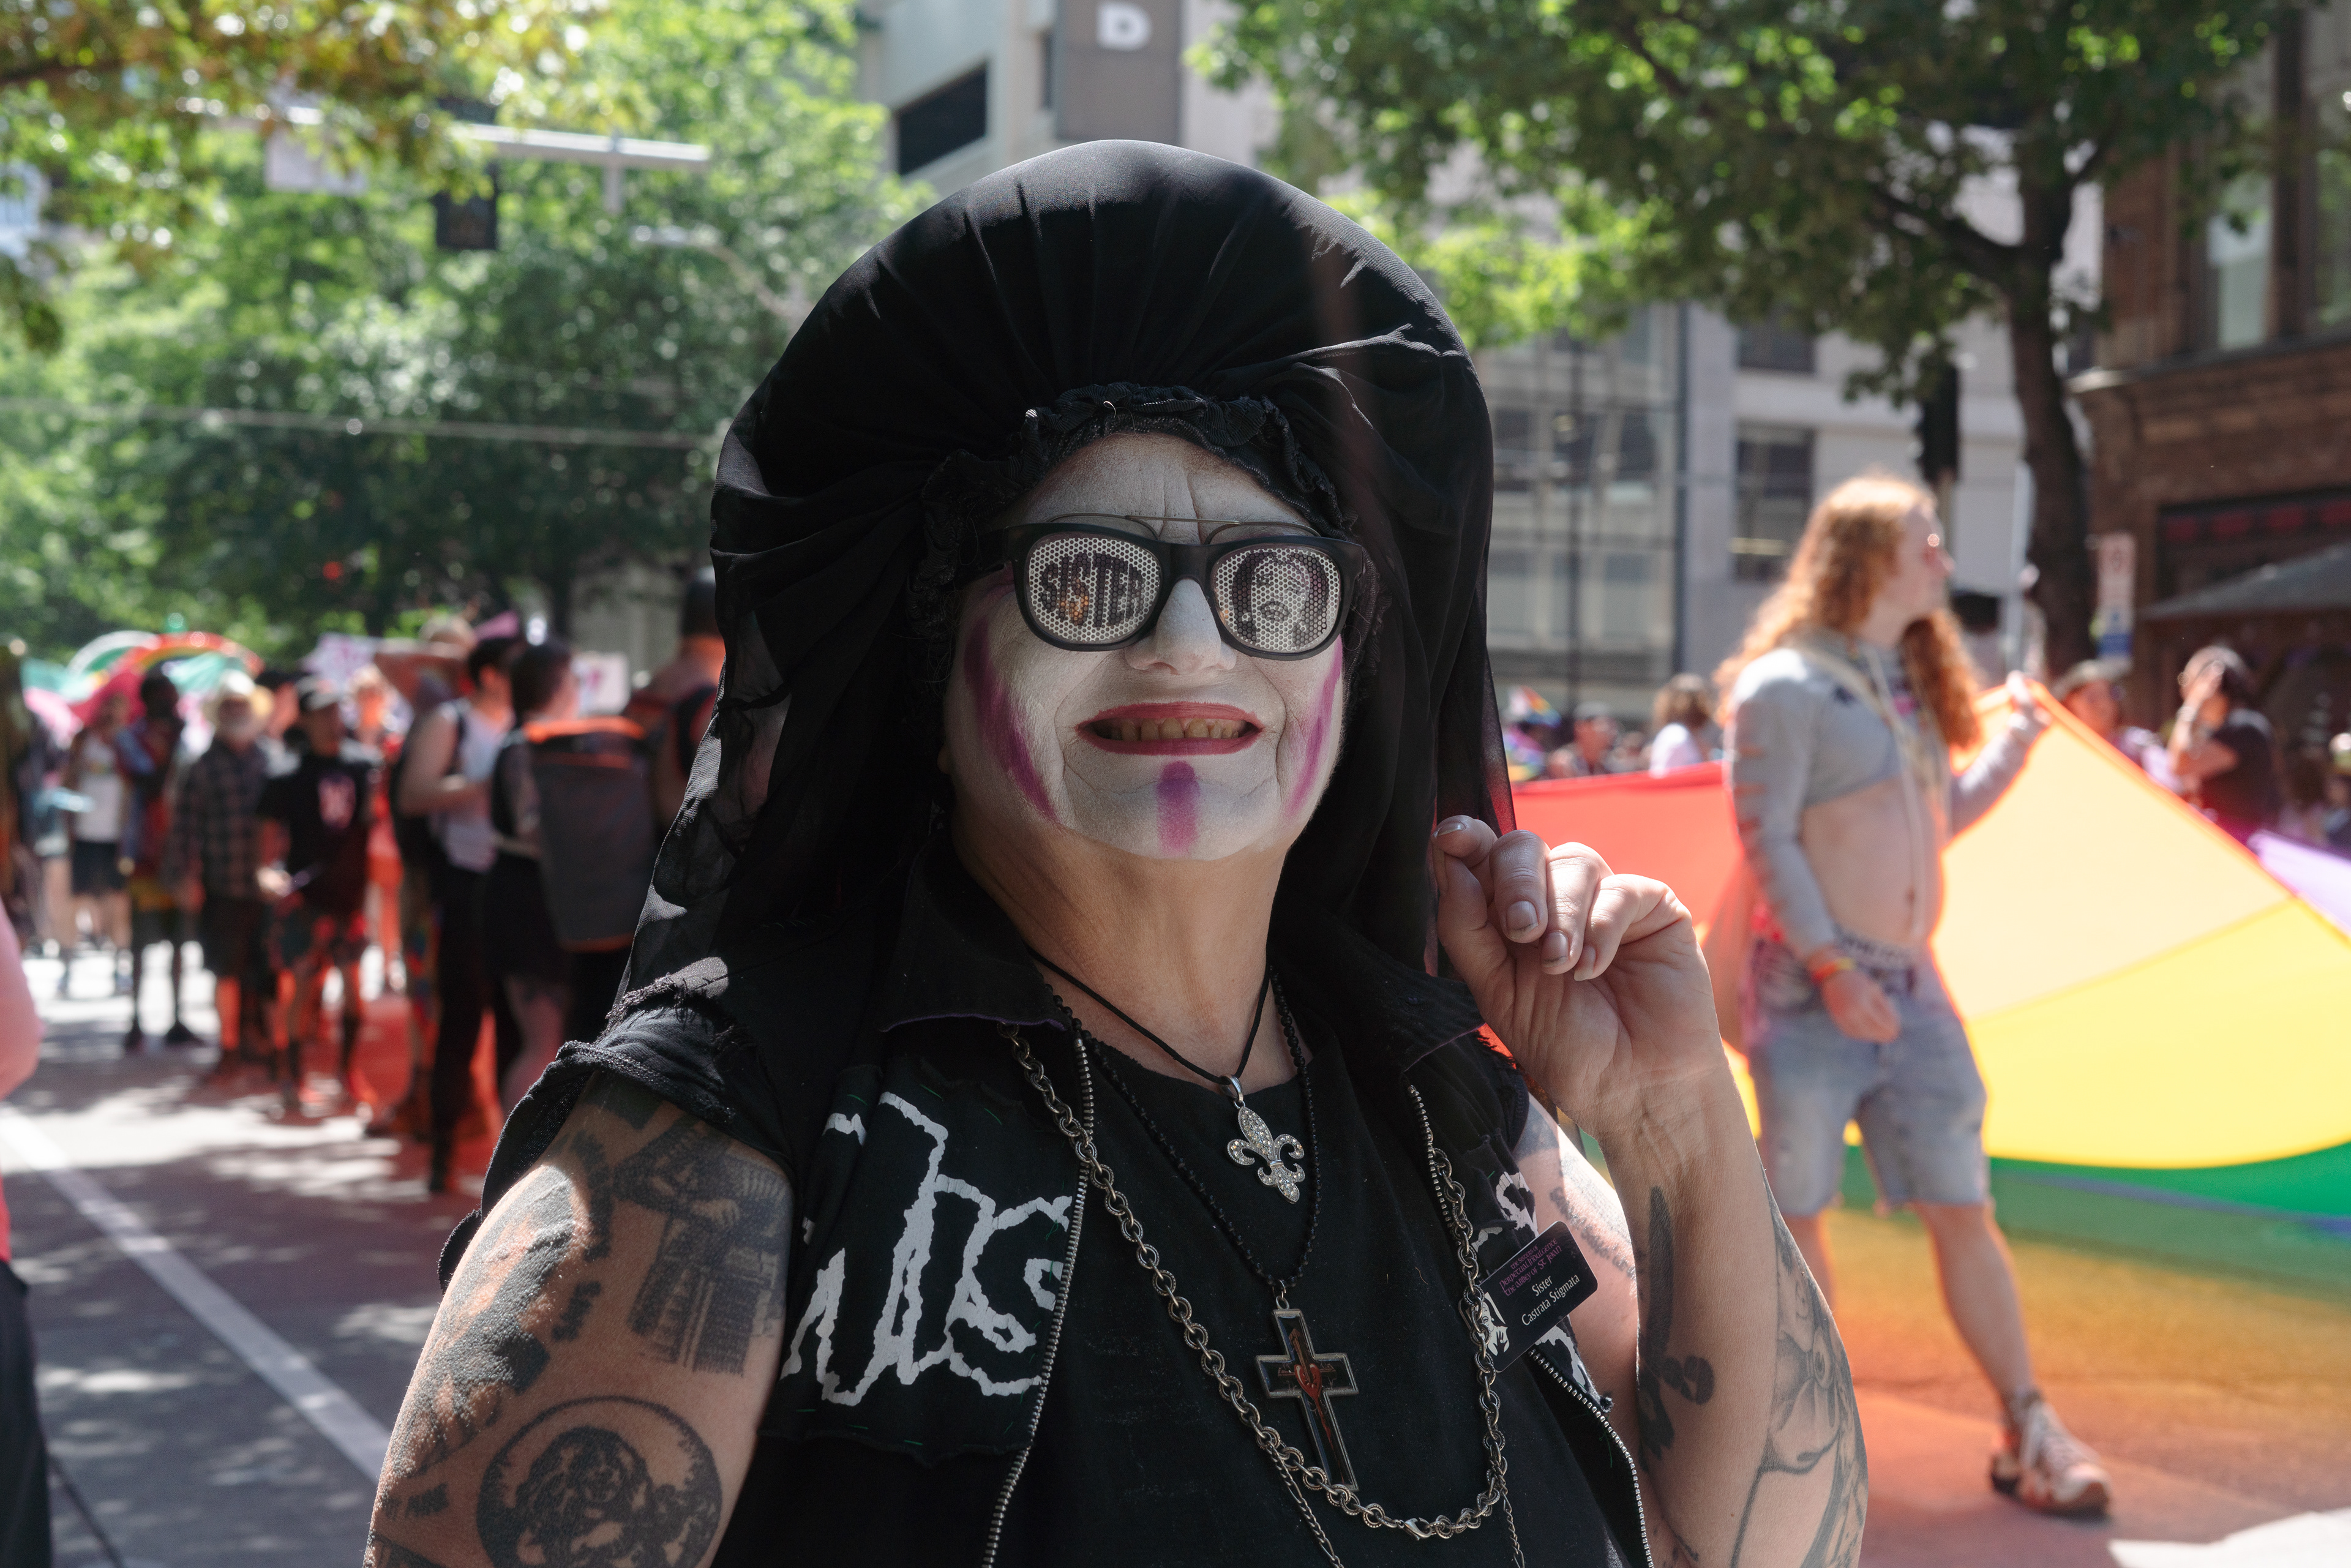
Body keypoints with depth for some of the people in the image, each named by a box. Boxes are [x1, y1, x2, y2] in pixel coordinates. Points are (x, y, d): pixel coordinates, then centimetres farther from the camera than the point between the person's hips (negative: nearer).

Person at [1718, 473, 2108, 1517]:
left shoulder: (1913, 685, 16)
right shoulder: (1786, 686, -8)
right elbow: (1767, 839, -14)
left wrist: (2016, 744, 18)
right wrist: (1833, 971, -19)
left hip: (1911, 991, 7)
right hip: (1807, 994, -7)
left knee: (1964, 1211, 5)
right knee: (1798, 1215, 3)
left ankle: (2028, 1433, 9)